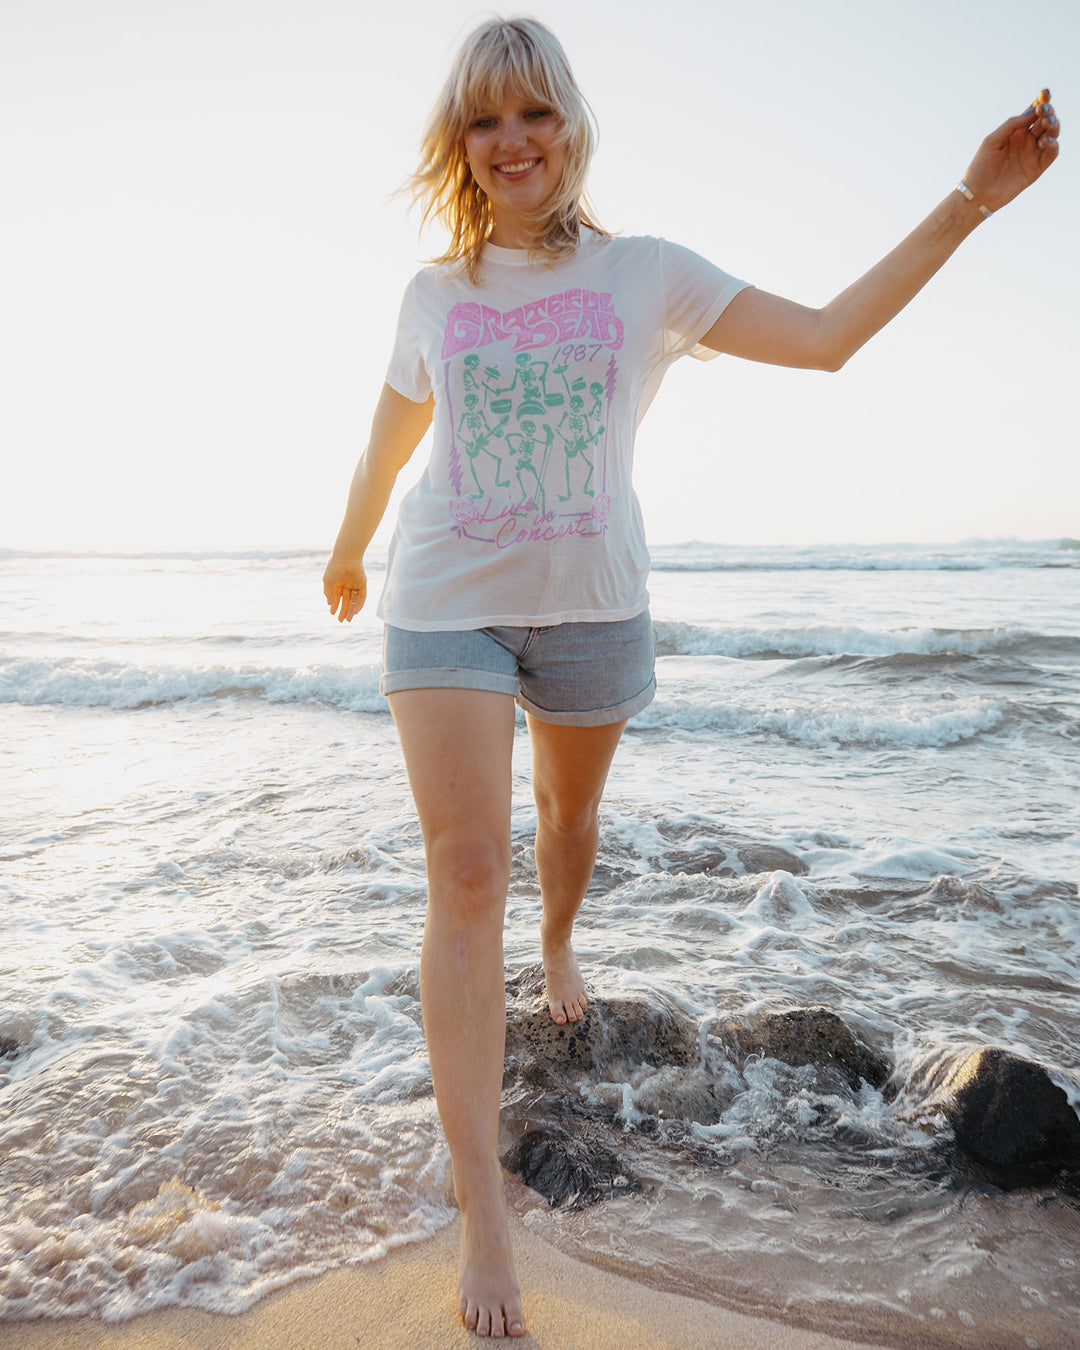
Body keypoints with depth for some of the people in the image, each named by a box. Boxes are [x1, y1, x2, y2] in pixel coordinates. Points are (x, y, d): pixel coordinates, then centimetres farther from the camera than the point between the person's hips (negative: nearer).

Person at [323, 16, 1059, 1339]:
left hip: (591, 604, 1)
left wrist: (969, 202, -3)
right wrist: (346, 551, 32)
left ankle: (560, 945, 57)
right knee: (464, 873, -11)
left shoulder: (647, 275, 3)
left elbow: (826, 334, -1)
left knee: (569, 813, 20)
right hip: (446, 603, 0)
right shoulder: (432, 295, 6)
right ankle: (482, 1211, -5)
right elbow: (387, 443, 20)